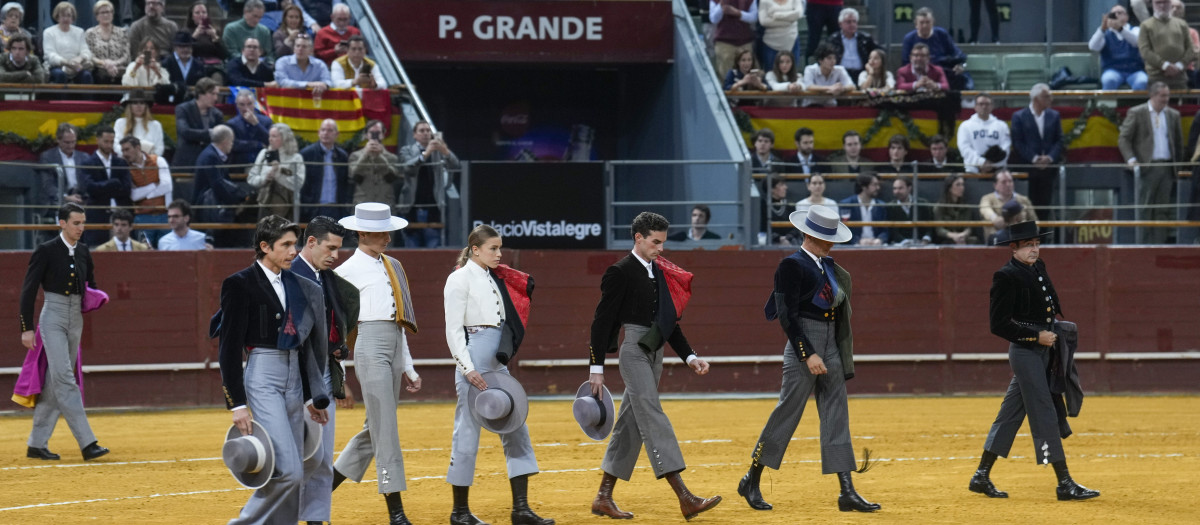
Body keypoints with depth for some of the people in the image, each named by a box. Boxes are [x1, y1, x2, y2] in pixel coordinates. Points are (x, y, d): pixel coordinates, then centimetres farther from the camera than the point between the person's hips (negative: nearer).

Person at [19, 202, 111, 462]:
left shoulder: (83, 252, 11)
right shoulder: (46, 251, -8)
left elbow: (91, 285, 26)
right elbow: (29, 290, -8)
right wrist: (27, 328, -11)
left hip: (75, 319, 7)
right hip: (53, 317, -7)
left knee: (54, 382, 9)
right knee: (64, 379, -14)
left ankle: (37, 444, 15)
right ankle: (87, 443, -22)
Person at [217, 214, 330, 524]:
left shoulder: (295, 285, 14)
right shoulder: (241, 284, -8)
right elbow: (230, 347, -11)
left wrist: (311, 395, 21)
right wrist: (237, 403, -15)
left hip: (294, 379, 8)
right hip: (262, 378, -8)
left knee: (293, 474, 7)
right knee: (288, 470, -16)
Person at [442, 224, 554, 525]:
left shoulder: (494, 278, 16)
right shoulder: (460, 279, -7)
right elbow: (454, 329, -13)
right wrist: (467, 369, -19)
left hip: (497, 362, 9)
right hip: (474, 357, -9)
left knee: (516, 429, 4)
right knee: (468, 431, -3)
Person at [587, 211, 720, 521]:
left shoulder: (659, 273, 16)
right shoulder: (620, 272, -8)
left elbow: (668, 321, 22)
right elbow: (602, 321, -9)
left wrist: (689, 356, 13)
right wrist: (596, 367, -12)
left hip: (654, 353, 9)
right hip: (633, 350, -9)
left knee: (631, 425, 10)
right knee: (653, 419, -15)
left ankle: (603, 498, 18)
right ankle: (684, 498, -25)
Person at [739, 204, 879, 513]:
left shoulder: (829, 266, 15)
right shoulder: (793, 265, -10)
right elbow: (787, 315, -16)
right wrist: (809, 354, -20)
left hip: (832, 348, 8)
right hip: (804, 346, -8)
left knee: (836, 418, 3)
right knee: (788, 414, -3)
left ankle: (847, 493, 0)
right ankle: (751, 482, 11)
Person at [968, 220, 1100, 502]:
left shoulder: (1038, 268, 13)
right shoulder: (1006, 277, -14)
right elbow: (998, 324, -17)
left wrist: (1055, 332, 10)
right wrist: (1036, 336, -19)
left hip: (1043, 350, 9)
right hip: (1025, 351, -9)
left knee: (1011, 413, 12)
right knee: (1044, 416, -6)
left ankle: (982, 477, 19)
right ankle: (1065, 484, -4)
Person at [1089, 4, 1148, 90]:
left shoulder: (1135, 30, 12)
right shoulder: (1106, 34, 13)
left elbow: (1136, 41, -13)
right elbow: (1093, 47, -7)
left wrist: (1120, 29, -32)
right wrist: (1102, 29, -24)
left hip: (1134, 71, 0)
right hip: (1113, 70, 0)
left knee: (1142, 83, -33)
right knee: (1109, 80, -35)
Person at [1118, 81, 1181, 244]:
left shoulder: (1173, 115, 13)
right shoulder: (1136, 113, 0)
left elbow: (1178, 142, 18)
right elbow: (1123, 139, -2)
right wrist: (1131, 159, -15)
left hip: (1167, 168, 4)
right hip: (1147, 167, -4)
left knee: (1163, 210, 2)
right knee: (1144, 209, -6)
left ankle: (1159, 242, 4)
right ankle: (1144, 243, -3)